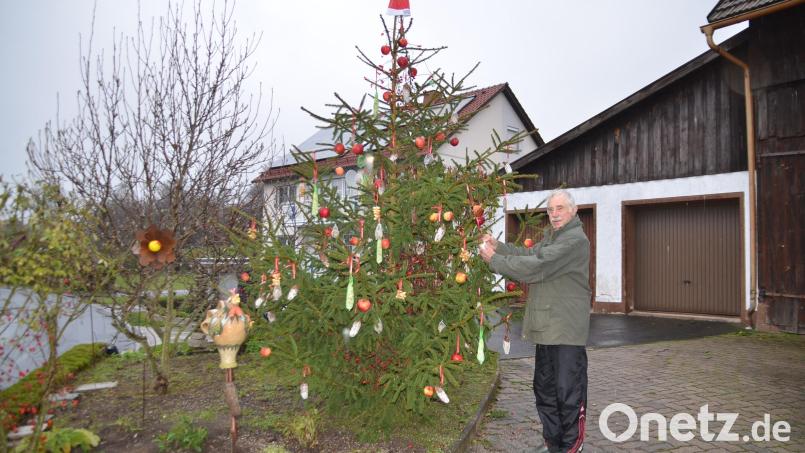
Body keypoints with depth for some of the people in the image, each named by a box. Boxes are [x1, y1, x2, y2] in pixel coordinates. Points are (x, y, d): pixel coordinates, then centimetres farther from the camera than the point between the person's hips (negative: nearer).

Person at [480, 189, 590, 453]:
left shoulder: (575, 240, -17)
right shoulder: (552, 236, 18)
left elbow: (536, 267, -22)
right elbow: (529, 254, 12)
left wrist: (494, 260, -16)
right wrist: (497, 246, -2)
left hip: (566, 330, -10)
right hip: (546, 327, 10)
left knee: (568, 391, 0)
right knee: (544, 389, 17)